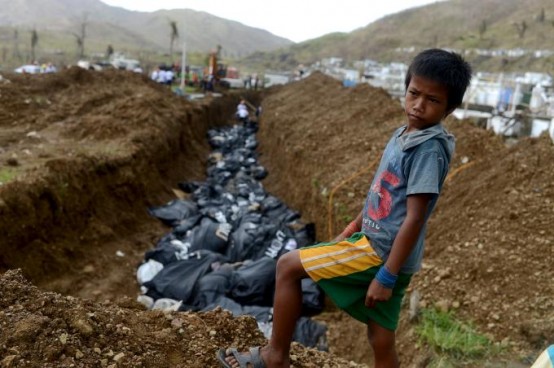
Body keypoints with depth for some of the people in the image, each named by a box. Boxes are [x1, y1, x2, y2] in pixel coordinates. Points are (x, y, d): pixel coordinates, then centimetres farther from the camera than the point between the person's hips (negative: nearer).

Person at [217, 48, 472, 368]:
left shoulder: (430, 149, -18)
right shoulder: (403, 135, 10)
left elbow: (414, 218, -21)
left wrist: (387, 276, -20)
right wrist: (350, 231, 21)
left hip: (382, 253, -9)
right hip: (378, 246, 9)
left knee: (289, 266, -2)